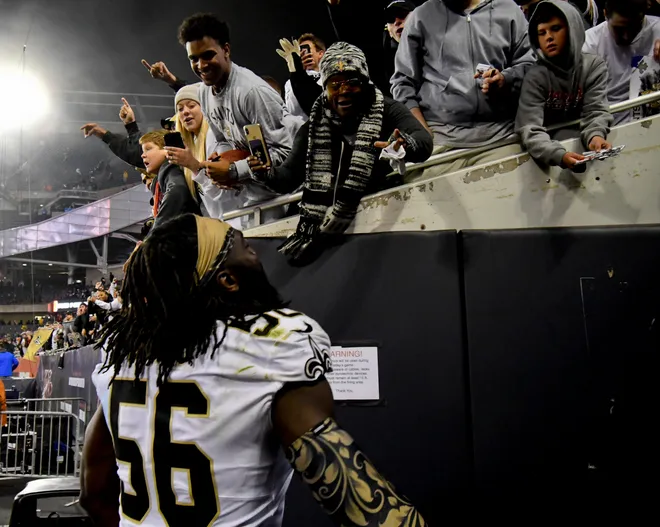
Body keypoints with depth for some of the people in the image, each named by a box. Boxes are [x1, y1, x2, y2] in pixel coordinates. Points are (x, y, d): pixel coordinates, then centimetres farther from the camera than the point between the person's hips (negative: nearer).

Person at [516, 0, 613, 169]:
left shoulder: (594, 66, 1)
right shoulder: (535, 77, -7)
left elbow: (595, 111, -9)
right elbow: (530, 129, -21)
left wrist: (595, 135, -33)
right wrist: (559, 155, -40)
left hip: (582, 143, 1)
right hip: (554, 146, -1)